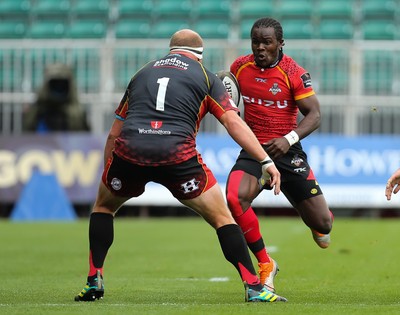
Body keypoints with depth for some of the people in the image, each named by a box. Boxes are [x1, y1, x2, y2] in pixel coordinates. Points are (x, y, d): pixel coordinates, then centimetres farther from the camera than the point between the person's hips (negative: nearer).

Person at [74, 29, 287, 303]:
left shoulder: (142, 73, 27)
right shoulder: (206, 77, 17)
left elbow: (114, 134, 28)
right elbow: (234, 123, 4)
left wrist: (107, 175, 37)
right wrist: (266, 162, 4)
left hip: (129, 150, 3)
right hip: (177, 154, -3)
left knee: (103, 206, 30)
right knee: (222, 217, 10)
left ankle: (94, 281, 21)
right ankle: (254, 287, 1)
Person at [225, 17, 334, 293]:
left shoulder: (294, 73, -11)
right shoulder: (240, 66, -1)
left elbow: (314, 114, -12)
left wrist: (289, 139, -27)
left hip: (286, 152, -2)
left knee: (322, 224, 0)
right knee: (235, 198, -31)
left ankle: (321, 223, 45)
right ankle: (265, 264, -13)